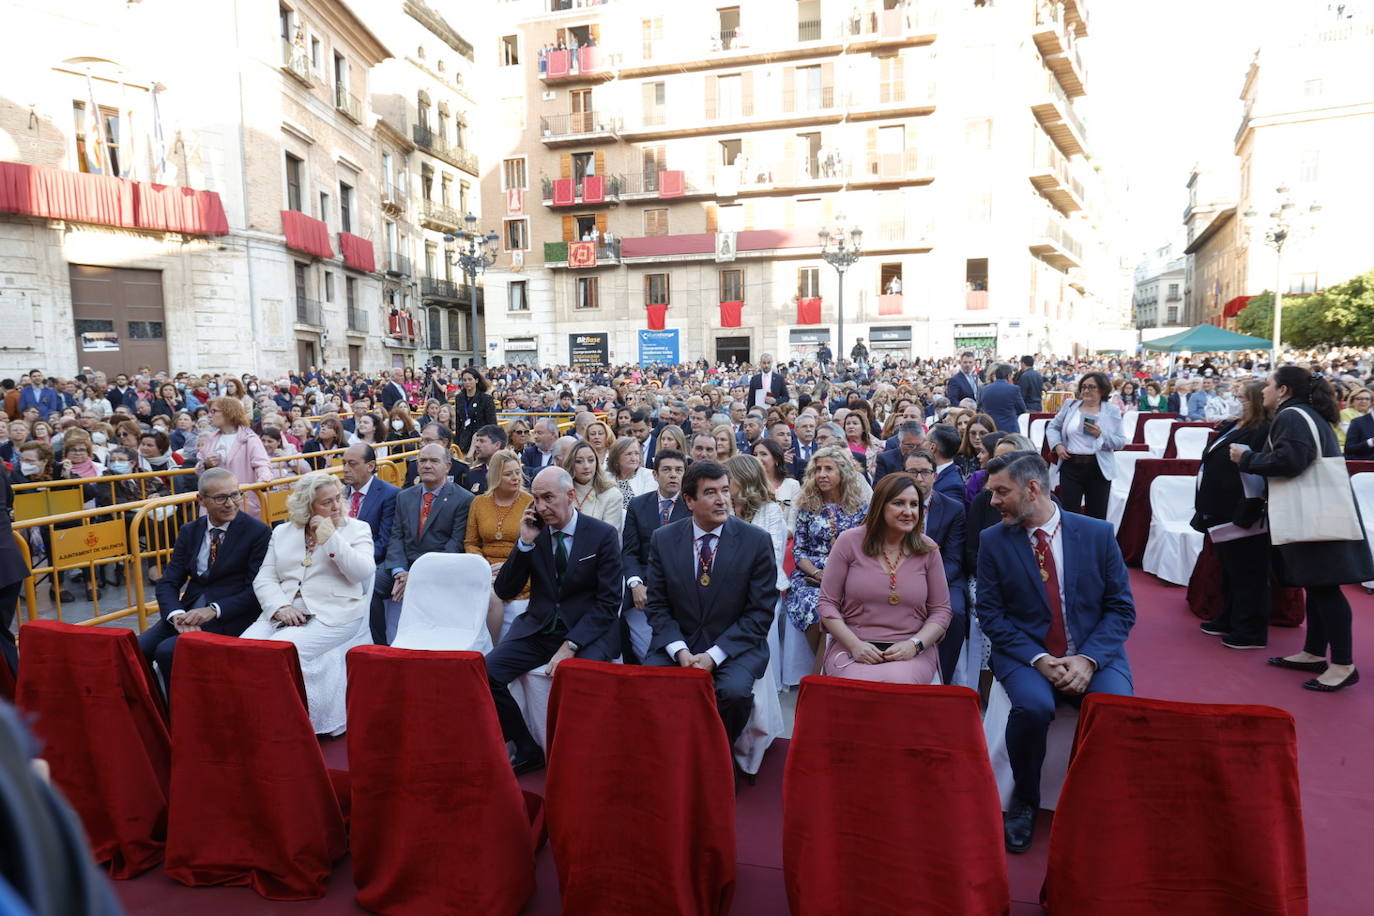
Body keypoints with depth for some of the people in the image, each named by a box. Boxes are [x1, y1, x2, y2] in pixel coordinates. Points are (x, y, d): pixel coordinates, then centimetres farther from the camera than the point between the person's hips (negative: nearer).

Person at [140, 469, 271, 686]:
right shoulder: (189, 531, 12)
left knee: (167, 650, -25)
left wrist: (214, 610, -19)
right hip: (189, 609, 5)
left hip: (228, 617, -5)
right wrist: (176, 614, -13)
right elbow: (168, 582, 7)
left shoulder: (258, 532, -4)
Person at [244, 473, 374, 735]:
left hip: (331, 615, -4)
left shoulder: (357, 529, 7)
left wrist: (331, 539, -11)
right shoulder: (282, 532, 17)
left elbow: (363, 572, -8)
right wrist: (280, 607, -10)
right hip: (284, 613, 4)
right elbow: (264, 579, 9)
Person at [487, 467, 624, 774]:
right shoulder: (534, 532, 5)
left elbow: (608, 601, -8)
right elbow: (504, 592, 3)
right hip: (538, 629, 4)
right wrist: (525, 543, -9)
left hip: (587, 631, -4)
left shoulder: (602, 534, -4)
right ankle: (527, 750, 2)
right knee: (487, 671, -17)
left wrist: (570, 645, -17)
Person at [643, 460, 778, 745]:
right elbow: (657, 606, 5)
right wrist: (680, 650, -13)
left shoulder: (757, 540, -5)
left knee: (735, 691, -30)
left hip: (735, 645, -2)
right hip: (677, 643, 2)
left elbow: (760, 612, -6)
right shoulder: (663, 539, 2)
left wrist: (712, 656, -14)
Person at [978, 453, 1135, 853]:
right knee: (1033, 706, -31)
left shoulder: (1098, 533, 0)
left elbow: (1121, 608, 1)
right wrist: (1038, 659, -16)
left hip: (1094, 653, 1)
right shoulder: (993, 541, 0)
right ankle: (1024, 801, -2)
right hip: (1025, 653, -1)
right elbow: (991, 614, -2)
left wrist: (1088, 659, -15)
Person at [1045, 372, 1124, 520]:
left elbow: (1120, 442, -1)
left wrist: (1101, 434, -17)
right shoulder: (1070, 405, 8)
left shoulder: (1112, 411, 2)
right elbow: (1052, 427, 15)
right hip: (1070, 465, 1)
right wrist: (1057, 445, -2)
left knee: (1097, 516, 7)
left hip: (1098, 468, -1)